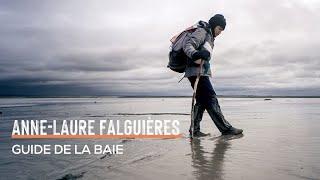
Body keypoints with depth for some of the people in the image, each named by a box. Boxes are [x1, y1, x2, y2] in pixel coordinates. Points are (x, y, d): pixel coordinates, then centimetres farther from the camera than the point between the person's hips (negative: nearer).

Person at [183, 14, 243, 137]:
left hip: (202, 72, 11)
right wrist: (194, 54, -39)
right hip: (197, 71, -11)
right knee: (211, 99, -11)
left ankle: (194, 130, 10)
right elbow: (187, 44, -20)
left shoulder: (209, 36, 27)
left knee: (202, 101, 8)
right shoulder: (202, 32, -3)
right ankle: (226, 128, -9)